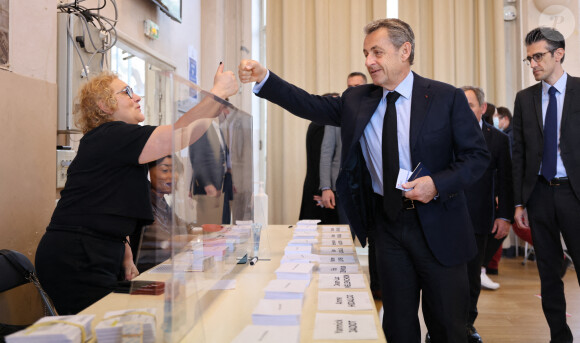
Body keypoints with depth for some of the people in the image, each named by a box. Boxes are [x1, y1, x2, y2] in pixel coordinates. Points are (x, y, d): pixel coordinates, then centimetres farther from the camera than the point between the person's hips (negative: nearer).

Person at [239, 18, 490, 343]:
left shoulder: (447, 97, -6)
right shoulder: (357, 100, 3)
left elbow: (478, 155, -5)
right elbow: (311, 105, -3)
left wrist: (438, 183, -20)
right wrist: (263, 78, -15)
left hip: (437, 227, -2)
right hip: (387, 223, 3)